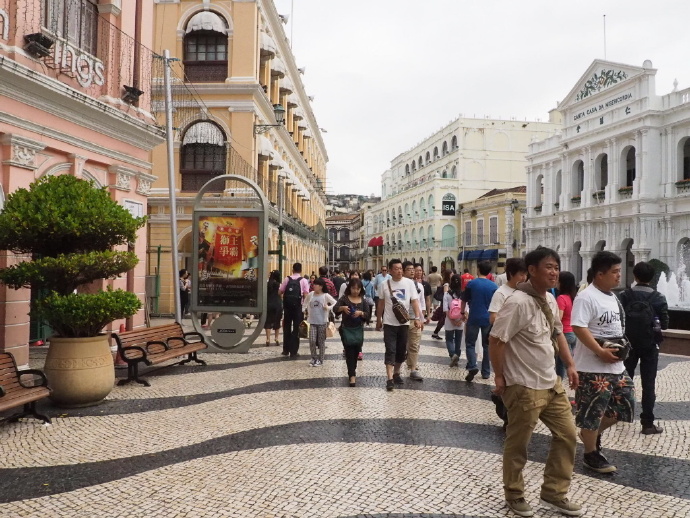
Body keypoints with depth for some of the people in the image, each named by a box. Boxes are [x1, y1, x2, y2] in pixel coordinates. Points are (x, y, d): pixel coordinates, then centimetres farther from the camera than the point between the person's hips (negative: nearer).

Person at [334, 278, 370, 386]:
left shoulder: (363, 301, 2)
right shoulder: (344, 298, -4)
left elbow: (368, 315, -1)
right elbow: (335, 309, -14)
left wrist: (361, 313, -22)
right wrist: (342, 307, -34)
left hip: (358, 329, 3)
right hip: (347, 329, -3)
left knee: (356, 352, 12)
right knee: (349, 351, -8)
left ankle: (352, 371, 32)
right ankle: (352, 375, -9)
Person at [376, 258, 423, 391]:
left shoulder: (409, 283, -3)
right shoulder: (384, 285, -1)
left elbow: (414, 301, -4)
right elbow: (381, 304, 9)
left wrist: (417, 318, -15)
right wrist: (378, 320, 13)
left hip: (404, 322, 2)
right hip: (389, 323, -1)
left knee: (402, 350, 12)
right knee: (390, 350, -7)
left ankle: (396, 373, 31)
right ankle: (389, 379, -10)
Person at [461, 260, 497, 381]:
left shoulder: (471, 283, -5)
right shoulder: (493, 286, -1)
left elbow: (464, 300, 2)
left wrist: (463, 313, 17)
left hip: (474, 318, -2)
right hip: (488, 319, 2)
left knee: (470, 344, 7)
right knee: (487, 345, 11)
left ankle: (472, 366, -14)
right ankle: (486, 372, 14)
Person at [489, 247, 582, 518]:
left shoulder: (550, 299, 6)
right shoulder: (518, 302, -22)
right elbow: (496, 340, -21)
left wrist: (570, 365, 16)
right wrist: (499, 378, -17)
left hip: (551, 383, 9)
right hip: (524, 386, -9)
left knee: (567, 434, 13)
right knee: (517, 444, 7)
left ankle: (554, 494, 27)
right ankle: (514, 495, 27)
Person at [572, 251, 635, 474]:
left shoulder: (612, 296, 14)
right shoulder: (586, 297, -16)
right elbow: (578, 327, -24)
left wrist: (620, 347, 8)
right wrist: (600, 352, -25)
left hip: (616, 365, 9)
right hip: (593, 368, -9)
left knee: (625, 404, 13)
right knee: (592, 411, 1)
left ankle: (593, 433, 32)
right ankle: (591, 454, 17)